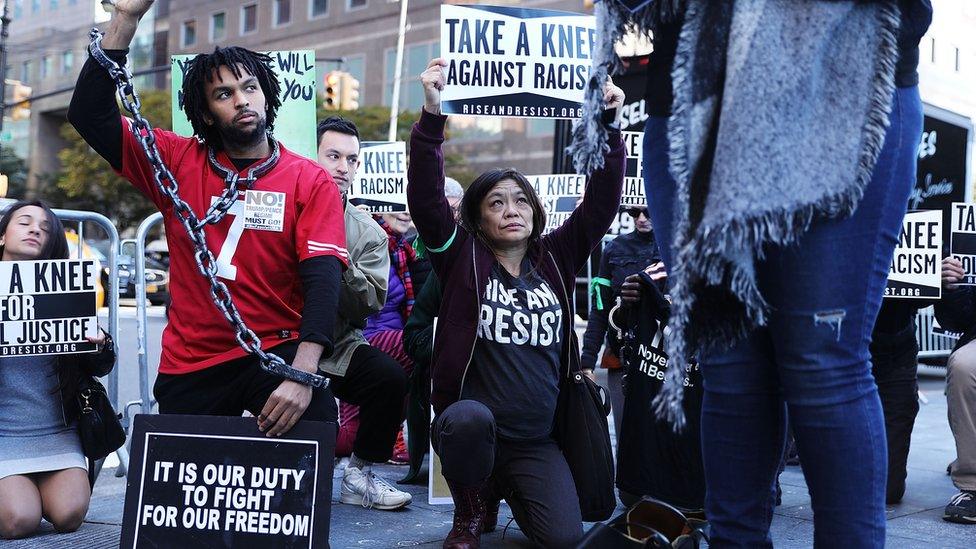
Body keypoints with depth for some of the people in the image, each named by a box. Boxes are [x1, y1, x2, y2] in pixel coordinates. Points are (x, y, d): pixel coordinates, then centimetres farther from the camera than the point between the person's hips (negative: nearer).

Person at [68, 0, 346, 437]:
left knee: (316, 419, -27)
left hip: (275, 350, -2)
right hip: (189, 364, 3)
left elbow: (322, 280, -13)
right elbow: (89, 115, -1)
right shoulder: (178, 163, 5)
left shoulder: (310, 182, -3)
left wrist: (302, 374, -27)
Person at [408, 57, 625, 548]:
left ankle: (509, 489, 22)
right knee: (469, 417, -39)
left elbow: (602, 203, 1)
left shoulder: (555, 259, 8)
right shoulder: (463, 258, 0)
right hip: (471, 429, -3)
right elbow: (425, 197, -13)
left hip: (536, 442, 3)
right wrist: (432, 116, -23)